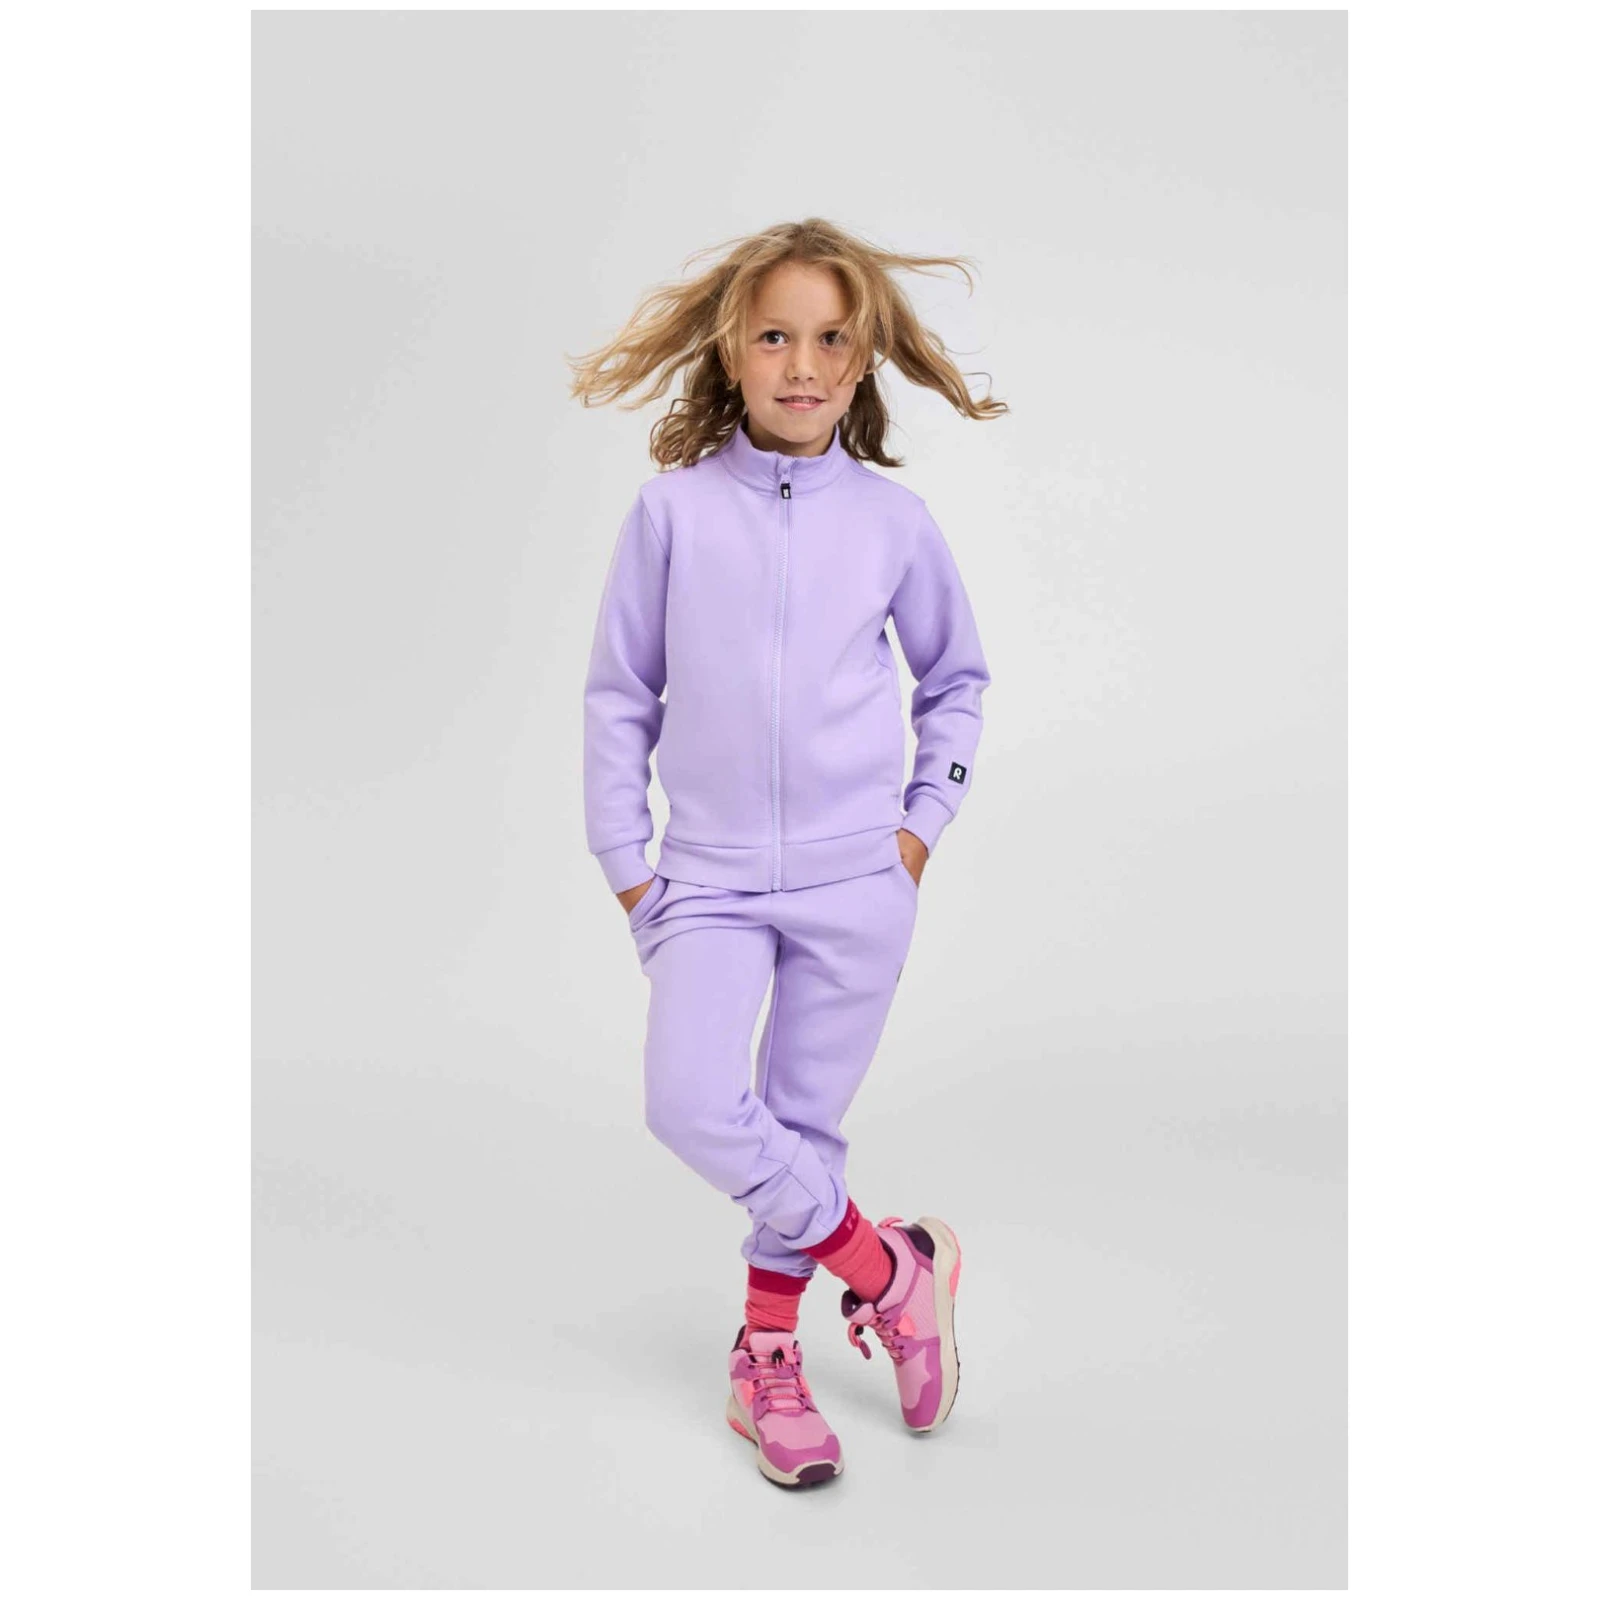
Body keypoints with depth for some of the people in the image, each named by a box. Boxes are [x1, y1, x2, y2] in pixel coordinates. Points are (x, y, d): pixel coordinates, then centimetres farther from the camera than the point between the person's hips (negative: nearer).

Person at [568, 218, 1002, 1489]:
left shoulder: (895, 519, 1)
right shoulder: (674, 509, -2)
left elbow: (958, 678, 16)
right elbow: (619, 693, 5)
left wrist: (926, 821, 6)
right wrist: (624, 859, 3)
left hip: (857, 878, 0)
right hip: (709, 874, 0)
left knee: (805, 1121, 9)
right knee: (691, 1108, -15)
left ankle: (769, 1351, 30)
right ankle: (889, 1269, 8)